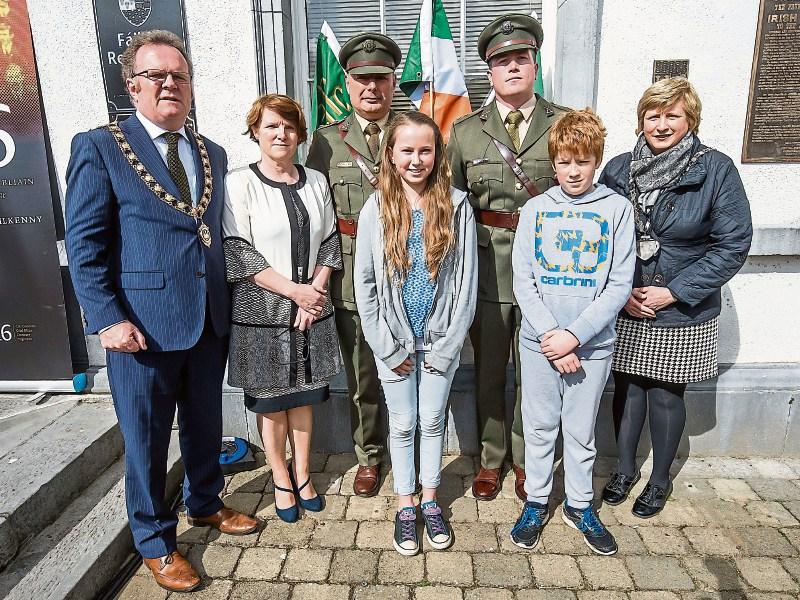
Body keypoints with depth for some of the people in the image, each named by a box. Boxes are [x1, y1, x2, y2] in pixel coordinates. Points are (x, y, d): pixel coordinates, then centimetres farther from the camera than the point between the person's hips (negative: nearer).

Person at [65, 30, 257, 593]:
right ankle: (155, 541, 32)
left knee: (206, 424, 20)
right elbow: (84, 245, -8)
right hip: (143, 325, -5)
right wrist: (107, 317, -16)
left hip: (210, 319, 5)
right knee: (146, 438, 11)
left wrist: (227, 301, 6)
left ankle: (205, 503, 45)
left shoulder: (213, 154, 11)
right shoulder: (99, 148, -5)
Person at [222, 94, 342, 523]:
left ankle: (302, 473, 31)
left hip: (311, 308, 4)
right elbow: (239, 253, -12)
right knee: (270, 400, 9)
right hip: (262, 312, -3)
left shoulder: (316, 182, 7)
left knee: (302, 395, 14)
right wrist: (295, 290, -15)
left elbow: (329, 244, 8)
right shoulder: (239, 183, -6)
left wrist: (315, 293, -7)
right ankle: (281, 480, 27)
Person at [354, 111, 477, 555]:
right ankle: (405, 505, 32)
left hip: (440, 339, 0)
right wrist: (389, 348, -7)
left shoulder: (456, 206, -5)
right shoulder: (376, 208, -6)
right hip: (393, 342, 0)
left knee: (433, 420, 14)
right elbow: (363, 283, -5)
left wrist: (447, 346, -8)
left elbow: (467, 279, -5)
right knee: (402, 424, 13)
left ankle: (430, 500, 35)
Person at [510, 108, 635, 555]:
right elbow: (523, 282, -3)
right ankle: (536, 501, 32)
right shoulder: (536, 209, 0)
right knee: (540, 425, 13)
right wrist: (552, 337, -12)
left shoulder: (617, 208, -3)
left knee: (582, 430, 13)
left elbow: (620, 284, -7)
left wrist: (574, 335, -14)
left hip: (593, 343, -1)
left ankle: (580, 505, 34)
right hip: (539, 341, 1)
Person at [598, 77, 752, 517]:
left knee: (665, 395, 9)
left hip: (682, 315, -2)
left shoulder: (716, 169, -7)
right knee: (627, 387, 12)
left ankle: (660, 479, 32)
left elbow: (733, 244, -9)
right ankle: (624, 469, 34)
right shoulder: (618, 169, 1)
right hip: (623, 309, 2)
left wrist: (674, 291, -15)